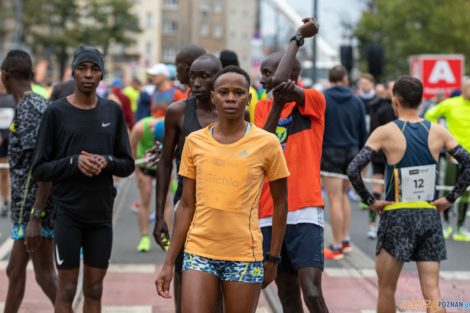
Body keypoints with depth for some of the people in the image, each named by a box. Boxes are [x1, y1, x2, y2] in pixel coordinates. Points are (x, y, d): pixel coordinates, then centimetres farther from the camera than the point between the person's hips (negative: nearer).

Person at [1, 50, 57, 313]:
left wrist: (36, 217, -25)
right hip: (27, 208, 10)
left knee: (45, 274, -5)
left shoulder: (30, 109, -17)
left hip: (35, 206, -10)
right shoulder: (39, 105, 14)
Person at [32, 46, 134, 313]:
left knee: (94, 289, 8)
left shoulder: (113, 111, 6)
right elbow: (40, 169, -3)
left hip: (101, 213, 3)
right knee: (67, 288, 0)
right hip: (68, 213, -3)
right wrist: (73, 162, -19)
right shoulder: (57, 112, -3)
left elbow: (128, 165, 9)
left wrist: (107, 161, -12)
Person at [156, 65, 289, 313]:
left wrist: (273, 258, 3)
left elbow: (280, 203, 5)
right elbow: (187, 205, 9)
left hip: (245, 255, -1)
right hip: (199, 252, 2)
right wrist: (169, 262, 7)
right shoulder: (194, 142, 5)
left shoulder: (266, 143, -2)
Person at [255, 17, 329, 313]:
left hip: (305, 213, -5)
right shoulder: (262, 107, 15)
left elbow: (281, 82, -20)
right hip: (270, 214, 5)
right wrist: (277, 105, -13)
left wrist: (298, 37, -11)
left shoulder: (314, 100, -1)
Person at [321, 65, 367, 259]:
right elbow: (363, 132, 10)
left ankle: (337, 246, -1)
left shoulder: (322, 100, -6)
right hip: (351, 152, 5)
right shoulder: (356, 102, 6)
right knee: (343, 195, 20)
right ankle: (345, 239, 18)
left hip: (331, 153, -5)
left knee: (335, 200, -3)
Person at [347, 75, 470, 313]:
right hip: (430, 216, 3)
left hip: (397, 215, -3)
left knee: (386, 289, 13)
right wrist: (449, 199, 5)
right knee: (431, 291, 1)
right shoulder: (438, 132, 2)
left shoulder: (385, 132, -7)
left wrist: (369, 201, -4)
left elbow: (353, 170, -15)